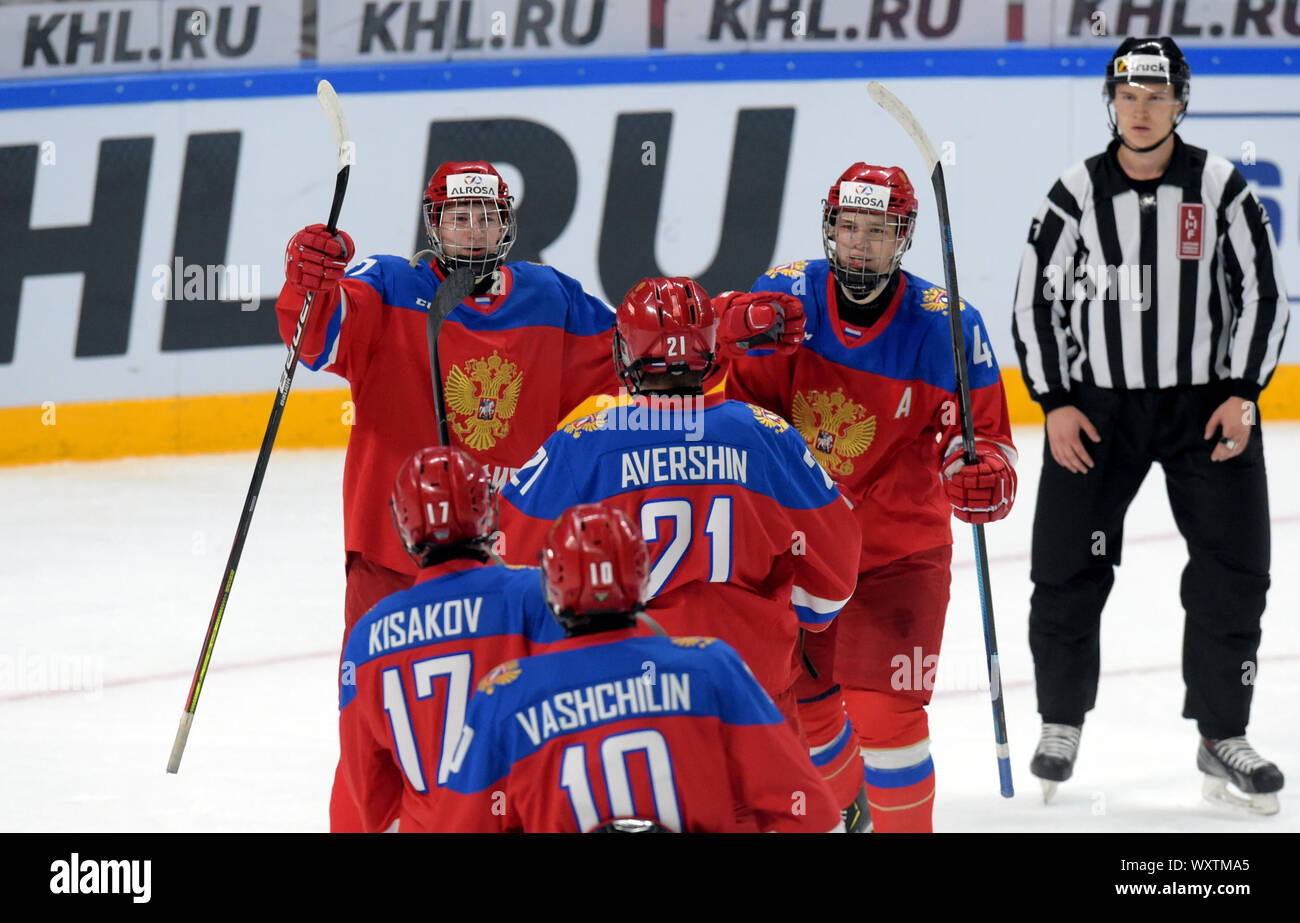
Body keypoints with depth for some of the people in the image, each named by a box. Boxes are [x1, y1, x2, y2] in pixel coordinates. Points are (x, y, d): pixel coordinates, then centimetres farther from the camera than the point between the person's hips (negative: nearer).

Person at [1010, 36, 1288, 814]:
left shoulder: (1221, 189, -3)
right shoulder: (1077, 194, -2)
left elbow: (1263, 292, 1)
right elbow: (1036, 301, 2)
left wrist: (1242, 392, -8)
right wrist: (1056, 402, -5)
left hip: (1206, 402, 0)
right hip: (1097, 404, 0)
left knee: (1233, 572, -3)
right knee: (1067, 572, -2)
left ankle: (1223, 734, 9)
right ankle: (1063, 722, 17)